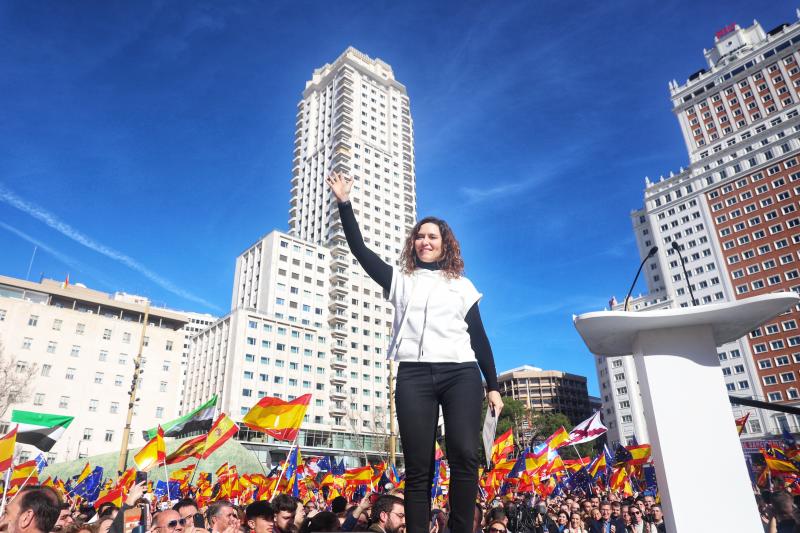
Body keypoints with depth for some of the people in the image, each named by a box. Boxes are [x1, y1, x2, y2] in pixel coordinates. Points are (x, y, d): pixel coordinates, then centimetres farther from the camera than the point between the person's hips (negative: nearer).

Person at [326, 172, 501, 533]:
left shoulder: (462, 285, 17)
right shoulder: (400, 280, 18)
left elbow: (479, 338, 15)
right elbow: (359, 250, 11)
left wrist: (493, 386, 9)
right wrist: (344, 203, 5)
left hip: (462, 374, 0)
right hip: (414, 376, 0)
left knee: (465, 455, -14)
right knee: (418, 466, -2)